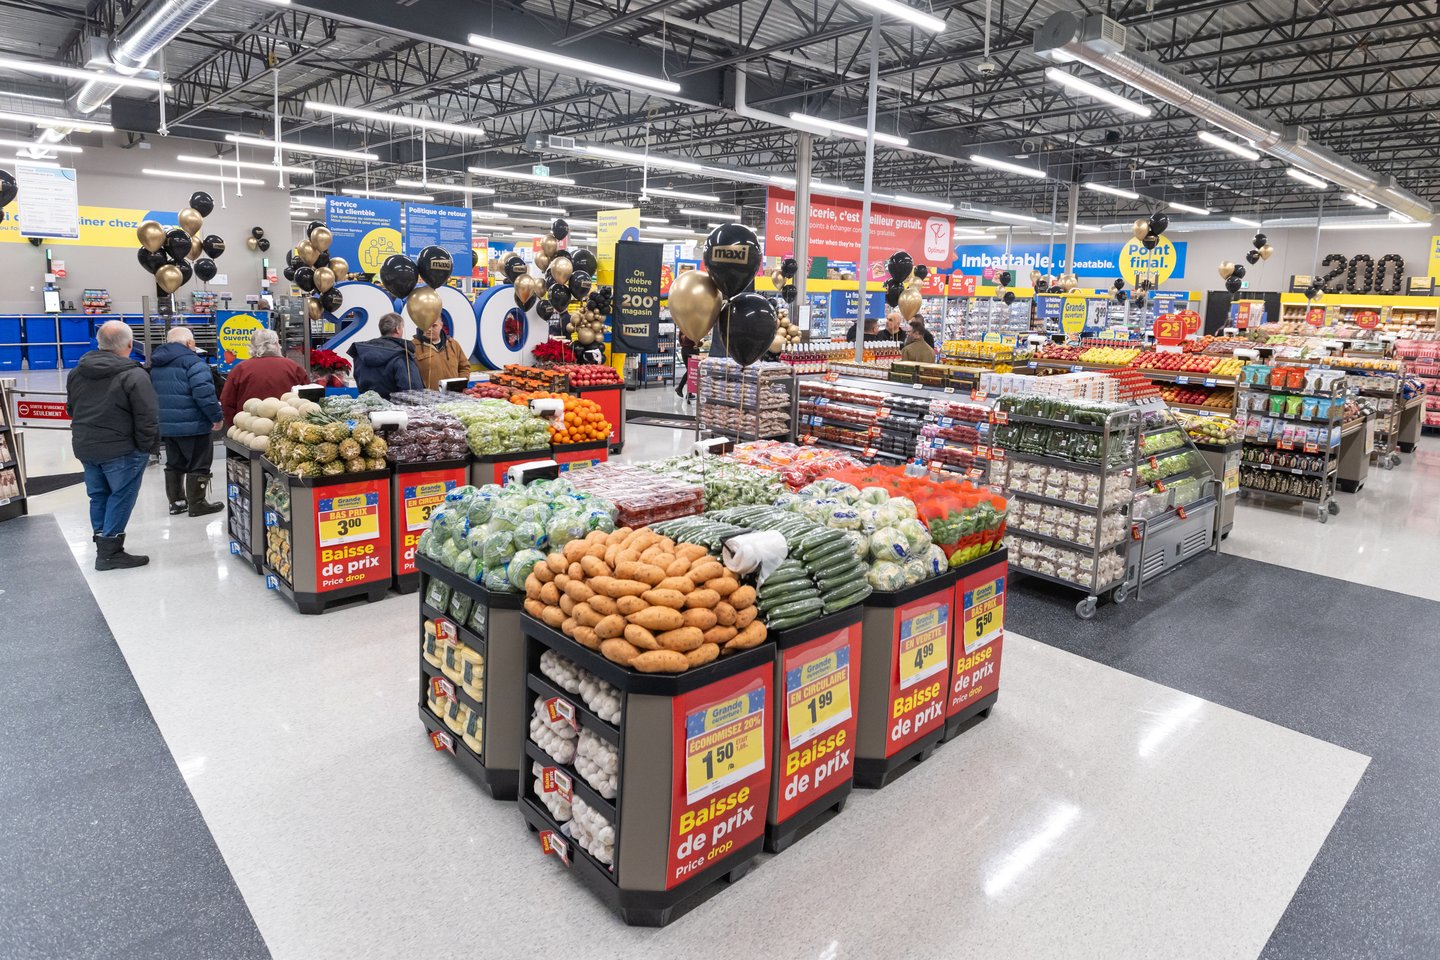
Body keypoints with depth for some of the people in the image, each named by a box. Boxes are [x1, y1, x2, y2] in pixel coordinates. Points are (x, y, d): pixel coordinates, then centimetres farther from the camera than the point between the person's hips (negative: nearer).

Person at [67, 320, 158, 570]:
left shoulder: (78, 371, 8)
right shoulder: (134, 375, -18)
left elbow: (71, 409, 19)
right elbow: (147, 418, -18)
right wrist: (147, 446, -7)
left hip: (85, 446, 8)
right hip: (121, 450, -7)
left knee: (98, 496, 18)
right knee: (121, 498, 2)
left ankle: (103, 547, 28)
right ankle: (110, 553, 4)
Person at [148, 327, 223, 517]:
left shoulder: (156, 364, 14)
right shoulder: (192, 361, -14)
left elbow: (154, 393, 20)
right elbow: (204, 393, -23)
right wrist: (216, 416, -14)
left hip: (166, 424, 8)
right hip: (192, 425, -8)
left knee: (174, 464, 18)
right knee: (198, 465, 1)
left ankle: (176, 502, 23)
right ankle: (196, 504, 4)